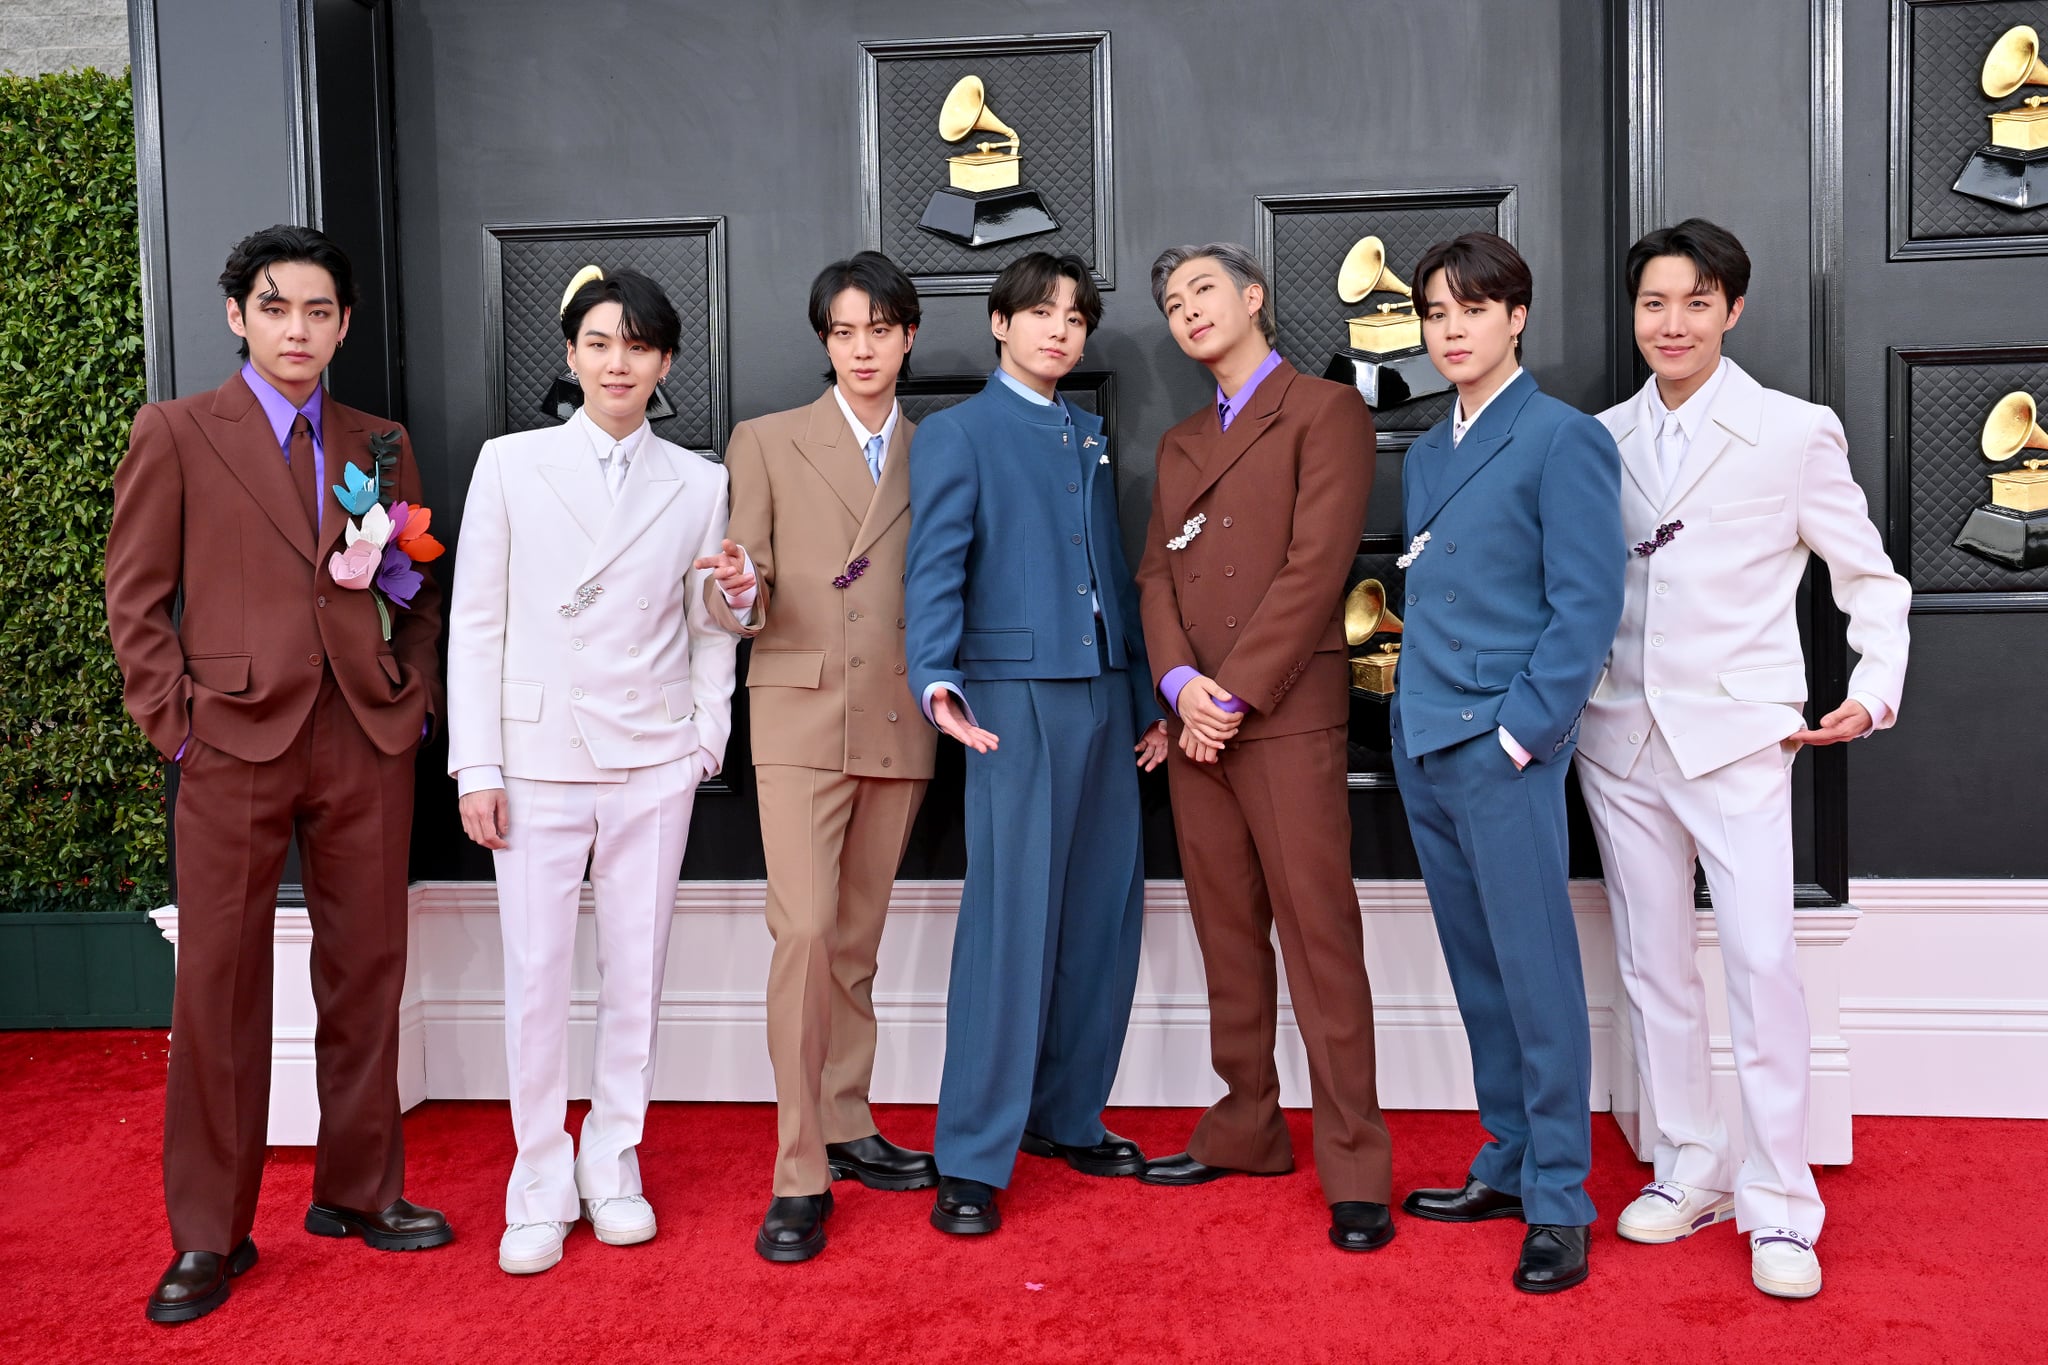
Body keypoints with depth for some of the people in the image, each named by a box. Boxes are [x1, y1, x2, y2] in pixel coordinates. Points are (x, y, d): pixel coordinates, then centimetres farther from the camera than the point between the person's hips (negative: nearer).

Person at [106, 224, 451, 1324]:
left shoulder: (379, 444, 14)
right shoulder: (176, 433, 5)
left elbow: (425, 590, 18)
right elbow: (135, 596, 2)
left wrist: (415, 689, 4)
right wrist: (175, 723, -6)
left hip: (369, 739, 3)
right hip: (236, 740, -3)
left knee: (367, 973, 9)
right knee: (219, 985, 1)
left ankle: (357, 1192, 23)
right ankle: (209, 1235, 13)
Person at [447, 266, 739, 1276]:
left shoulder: (700, 483, 6)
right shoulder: (510, 465, 2)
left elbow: (711, 630, 10)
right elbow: (474, 622, 1)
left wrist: (708, 738, 0)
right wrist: (476, 766, -4)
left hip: (653, 763, 1)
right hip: (538, 758, -1)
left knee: (636, 975, 7)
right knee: (536, 977, 2)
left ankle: (613, 1166, 24)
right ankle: (541, 1186, 17)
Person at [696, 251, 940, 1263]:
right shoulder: (767, 443, 5)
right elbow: (741, 592, 0)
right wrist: (739, 594, -22)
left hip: (900, 724, 3)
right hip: (801, 716, -3)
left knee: (858, 940, 11)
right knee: (804, 931, -13)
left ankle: (846, 1130, 24)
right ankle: (799, 1175, -5)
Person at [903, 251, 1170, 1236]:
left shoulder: (1090, 438, 22)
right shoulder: (957, 433, 3)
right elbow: (936, 566, -8)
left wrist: (1147, 698, 17)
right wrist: (935, 679, -24)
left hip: (1104, 696, 7)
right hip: (1015, 696, -6)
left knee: (1104, 915, 8)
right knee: (1011, 922, -8)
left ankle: (1068, 1117, 23)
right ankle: (972, 1161, 0)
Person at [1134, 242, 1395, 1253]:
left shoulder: (1324, 410, 2)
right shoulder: (1180, 444, 23)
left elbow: (1316, 564, -9)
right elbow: (1156, 575, 12)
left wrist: (1234, 691, -13)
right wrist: (1180, 681, -6)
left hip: (1287, 712, -6)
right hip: (1194, 717, 6)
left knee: (1319, 933, -6)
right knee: (1227, 933, 10)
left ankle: (1353, 1165, 1)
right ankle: (1246, 1130, 21)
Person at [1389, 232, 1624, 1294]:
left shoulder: (1563, 439, -5)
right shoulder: (1424, 456, 17)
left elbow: (1587, 605, -11)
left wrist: (1519, 731, -15)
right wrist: (1415, 709, 10)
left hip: (1504, 750, -7)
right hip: (1424, 747, 7)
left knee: (1536, 976, -1)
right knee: (1477, 971, 14)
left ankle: (1558, 1203, 10)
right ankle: (1508, 1166, 26)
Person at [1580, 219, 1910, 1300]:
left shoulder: (1797, 433, 0)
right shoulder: (1600, 439, 9)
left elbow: (1870, 577, 7)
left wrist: (1876, 690, -3)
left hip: (1736, 730, -3)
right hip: (1620, 734, 4)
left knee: (1761, 959, -10)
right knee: (1651, 961, 9)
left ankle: (1778, 1208, 3)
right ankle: (1689, 1170, 23)